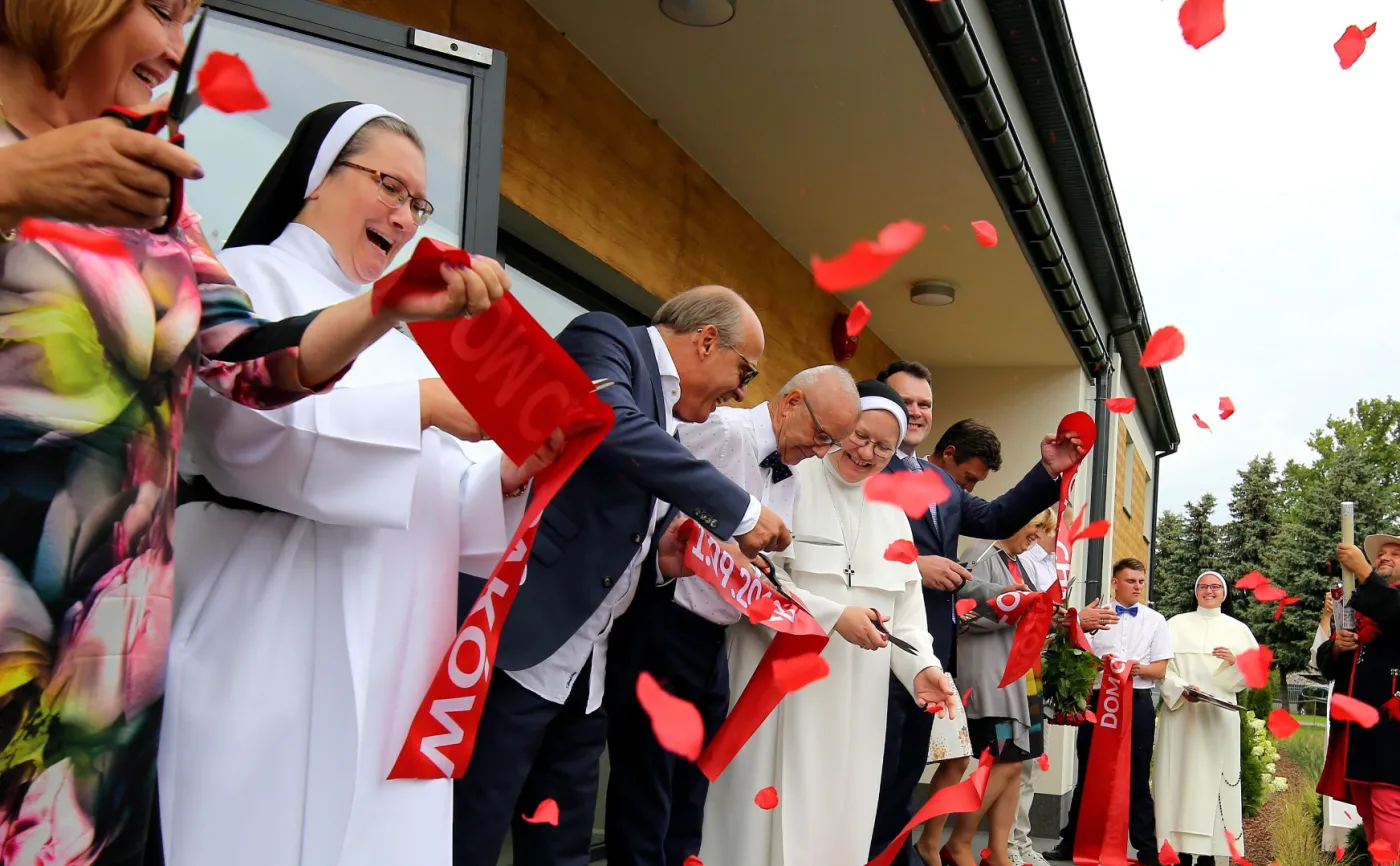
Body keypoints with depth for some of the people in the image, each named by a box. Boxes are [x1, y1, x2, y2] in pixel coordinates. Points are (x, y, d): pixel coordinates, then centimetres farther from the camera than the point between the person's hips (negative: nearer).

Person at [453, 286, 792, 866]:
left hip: (583, 668, 9)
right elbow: (613, 426, -26)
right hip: (519, 644, -9)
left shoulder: (663, 421, 19)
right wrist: (741, 512, -20)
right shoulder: (605, 341, -4)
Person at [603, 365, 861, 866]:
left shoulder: (792, 479, 13)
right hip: (659, 628, -8)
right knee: (645, 792, -1)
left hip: (713, 642, 8)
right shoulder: (722, 430, -13)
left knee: (691, 792, 14)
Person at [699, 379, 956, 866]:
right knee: (771, 805, -2)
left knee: (837, 811, 7)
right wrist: (834, 616, -18)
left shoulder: (891, 513, 16)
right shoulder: (790, 483, -5)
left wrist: (921, 666, -4)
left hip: (854, 697, 6)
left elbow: (905, 604, 12)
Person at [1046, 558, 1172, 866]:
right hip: (1099, 699, 0)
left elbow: (1160, 668, 2)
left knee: (1137, 778, 6)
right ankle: (1072, 841, 16)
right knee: (1088, 774, 8)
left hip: (1137, 703, 0)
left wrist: (1140, 669, -17)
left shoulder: (1155, 621, 6)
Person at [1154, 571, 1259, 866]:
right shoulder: (1177, 624, 10)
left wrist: (1235, 662, -12)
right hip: (1180, 711, 0)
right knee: (1181, 774, -5)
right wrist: (1181, 689, -15)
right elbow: (1162, 665, 1)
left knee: (1213, 776, -4)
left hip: (1220, 714, 0)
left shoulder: (1238, 629, 12)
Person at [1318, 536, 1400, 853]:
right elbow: (1325, 662, 18)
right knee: (1368, 814, 6)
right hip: (1354, 726, 6)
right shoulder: (1358, 604, 21)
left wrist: (1362, 571, -21)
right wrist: (1336, 646, -3)